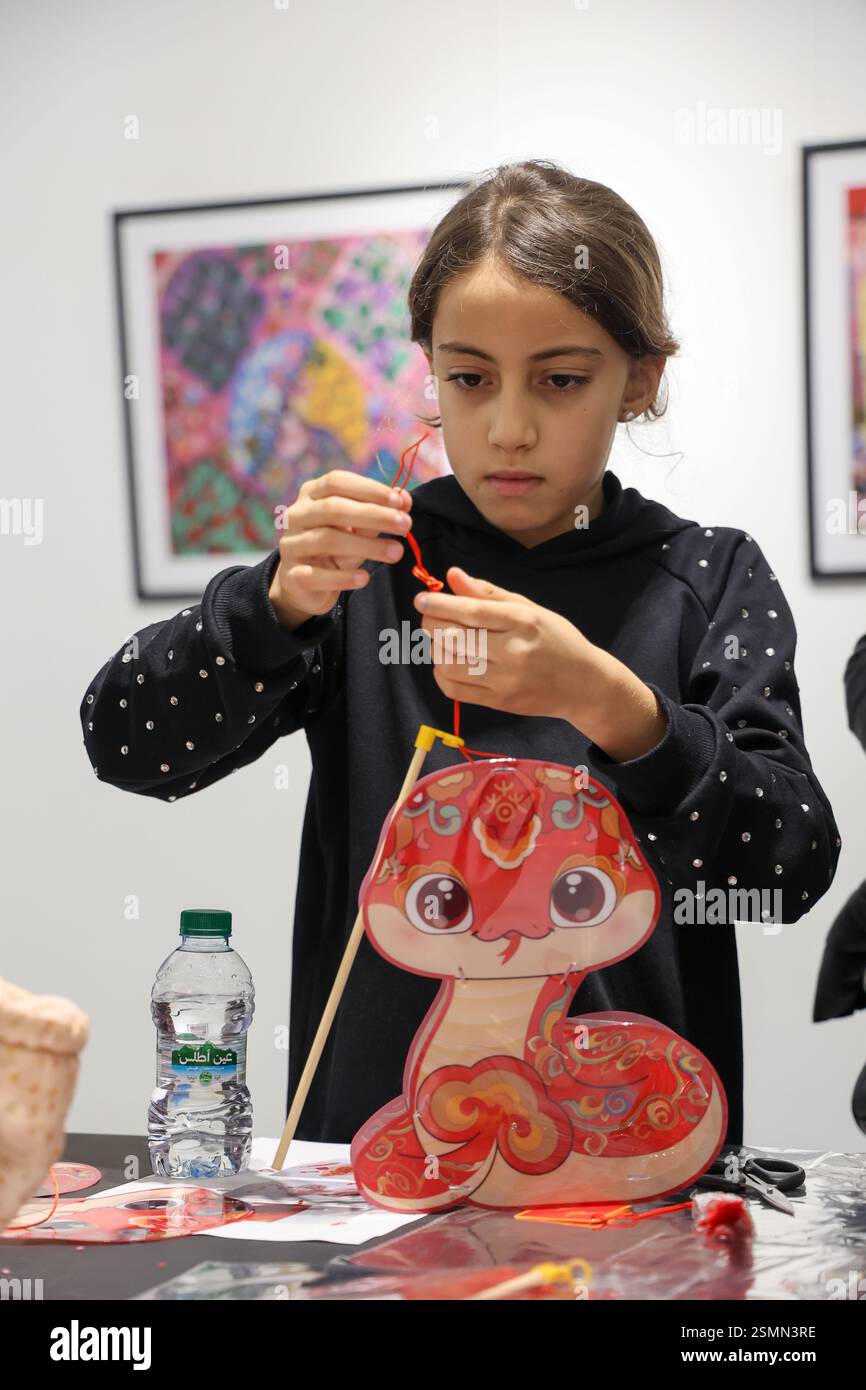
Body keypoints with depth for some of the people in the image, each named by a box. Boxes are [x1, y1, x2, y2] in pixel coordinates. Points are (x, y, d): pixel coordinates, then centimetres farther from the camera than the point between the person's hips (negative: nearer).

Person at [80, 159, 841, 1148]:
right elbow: (130, 743, 1)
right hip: (376, 1132, 1)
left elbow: (793, 867, -7)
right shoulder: (373, 559, 7)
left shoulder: (709, 578, 5)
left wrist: (608, 702, -21)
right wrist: (280, 601, -16)